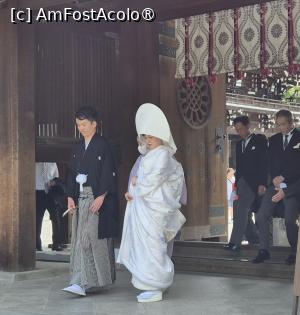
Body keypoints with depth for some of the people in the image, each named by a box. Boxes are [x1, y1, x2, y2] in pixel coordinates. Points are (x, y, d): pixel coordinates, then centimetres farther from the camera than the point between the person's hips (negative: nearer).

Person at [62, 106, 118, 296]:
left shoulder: (102, 146, -6)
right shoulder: (79, 148, 14)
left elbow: (109, 173, -12)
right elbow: (73, 173, 16)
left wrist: (101, 197, -19)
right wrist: (71, 197, 6)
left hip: (98, 199, -7)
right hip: (81, 199, 7)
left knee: (91, 238, -10)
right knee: (80, 240, 2)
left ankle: (100, 280, -2)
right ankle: (82, 283, 4)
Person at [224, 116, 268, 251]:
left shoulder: (260, 140, -2)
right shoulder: (239, 144, 18)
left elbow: (264, 162, -9)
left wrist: (262, 184, -16)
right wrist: (236, 183, 11)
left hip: (253, 183, -7)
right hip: (241, 183, 7)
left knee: (241, 211, -15)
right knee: (243, 214, 6)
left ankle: (235, 242, -15)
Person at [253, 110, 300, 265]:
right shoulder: (274, 139, 15)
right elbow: (270, 162, 12)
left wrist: (283, 177, -12)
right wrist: (275, 179, -6)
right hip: (275, 184, 5)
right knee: (261, 216, -3)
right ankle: (263, 251, 5)